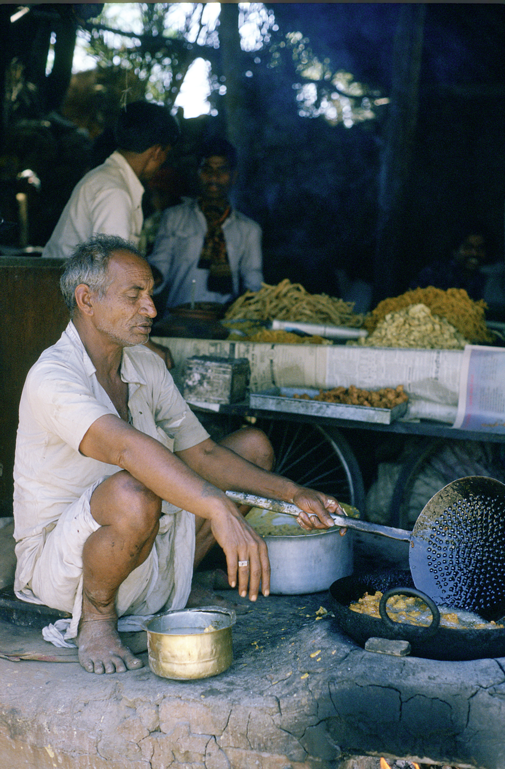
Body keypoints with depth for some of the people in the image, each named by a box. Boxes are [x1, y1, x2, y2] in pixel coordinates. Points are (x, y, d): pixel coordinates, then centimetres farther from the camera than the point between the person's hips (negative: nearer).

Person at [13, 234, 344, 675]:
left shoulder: (146, 366, 3)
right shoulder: (52, 378, -23)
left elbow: (201, 453, 3)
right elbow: (128, 448, -41)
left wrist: (291, 493, -10)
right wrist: (222, 511, -53)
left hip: (146, 547, 8)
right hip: (57, 564, -8)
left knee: (253, 446, 5)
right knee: (134, 494, -41)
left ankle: (174, 585, 9)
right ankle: (95, 618, -10)